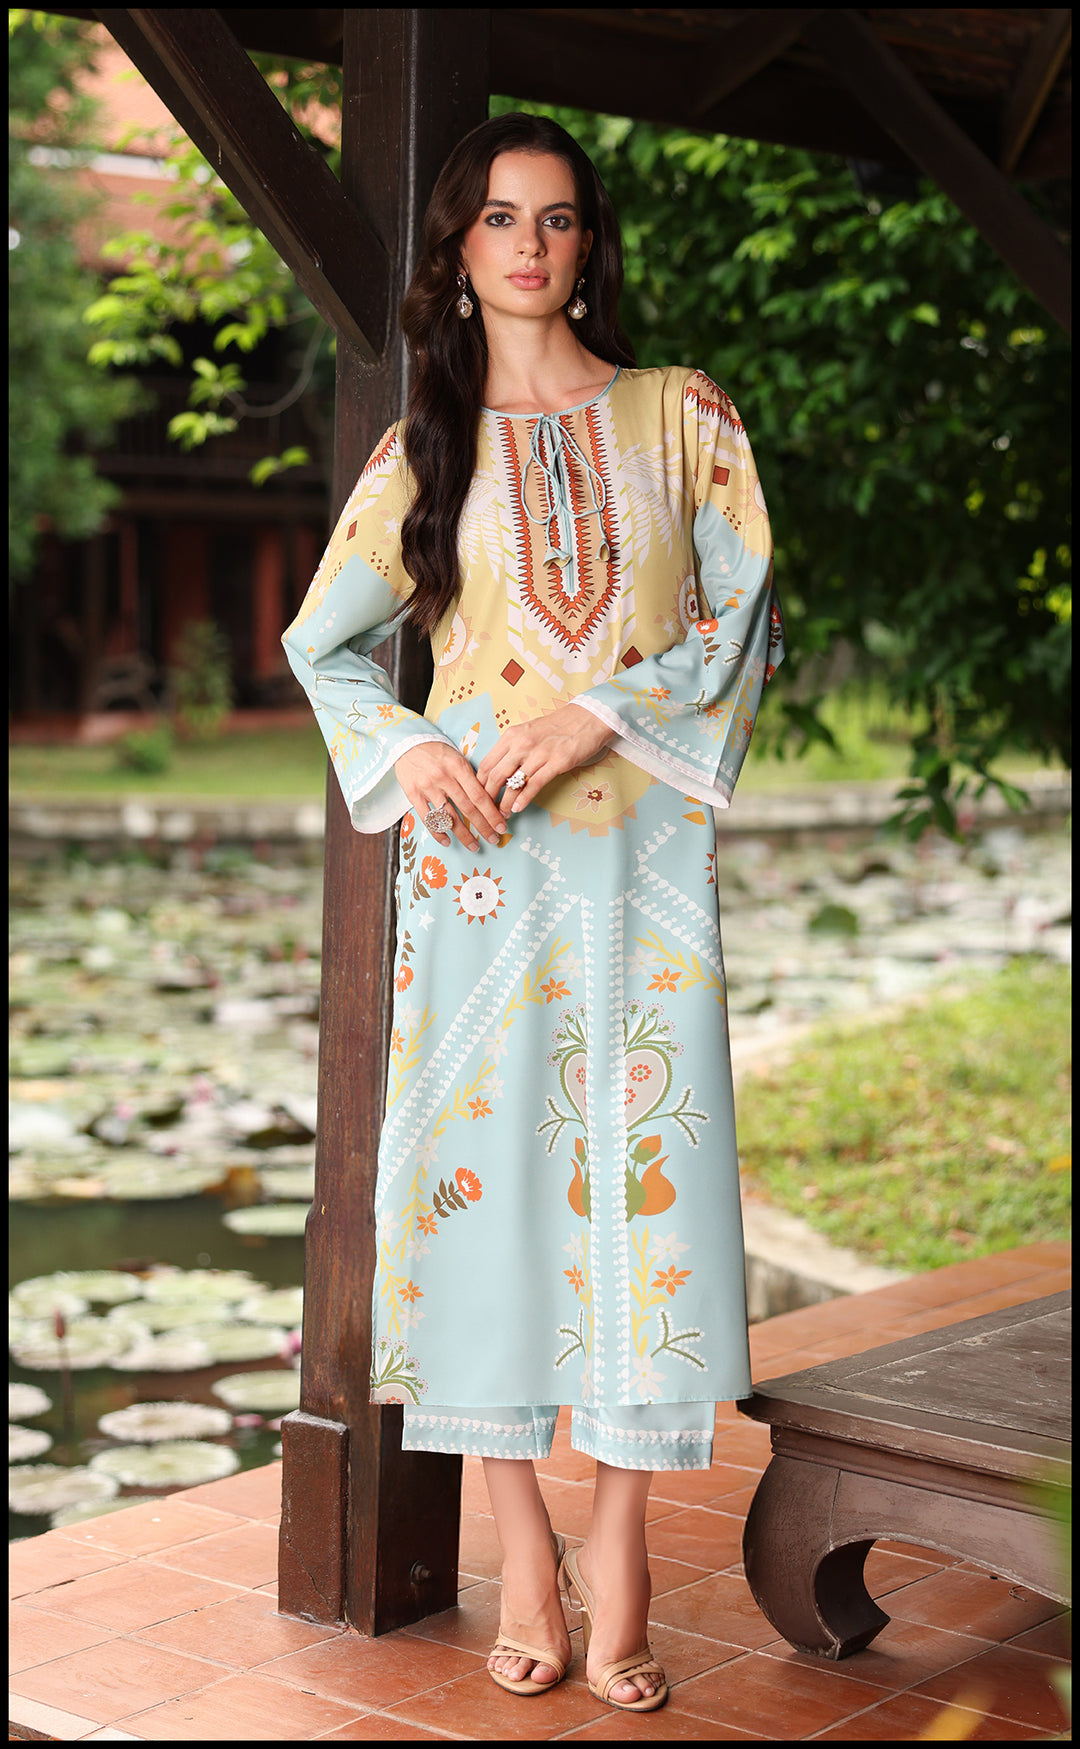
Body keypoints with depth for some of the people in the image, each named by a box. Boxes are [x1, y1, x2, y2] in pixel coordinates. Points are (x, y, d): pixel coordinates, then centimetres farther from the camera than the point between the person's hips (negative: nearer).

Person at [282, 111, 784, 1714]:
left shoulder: (683, 418, 10)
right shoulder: (423, 447, 13)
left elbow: (748, 621, 4)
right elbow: (324, 641, 16)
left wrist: (602, 715, -10)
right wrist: (408, 753, -3)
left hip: (641, 843, 0)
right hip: (479, 849, 1)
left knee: (640, 1159, -5)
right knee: (487, 1158, -2)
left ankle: (618, 1554, 2)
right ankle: (525, 1552, 7)